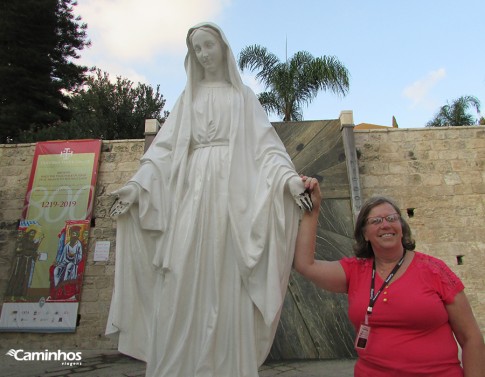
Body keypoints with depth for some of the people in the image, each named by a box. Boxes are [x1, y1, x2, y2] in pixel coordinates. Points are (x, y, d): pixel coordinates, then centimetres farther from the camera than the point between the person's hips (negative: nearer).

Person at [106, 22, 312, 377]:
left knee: (228, 286, -6)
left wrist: (289, 177, -14)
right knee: (184, 285, -5)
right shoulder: (188, 98, 23)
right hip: (192, 192, 2)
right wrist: (139, 184, -3)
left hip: (231, 192, -1)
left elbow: (265, 145, 5)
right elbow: (166, 147, 12)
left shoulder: (244, 96, 18)